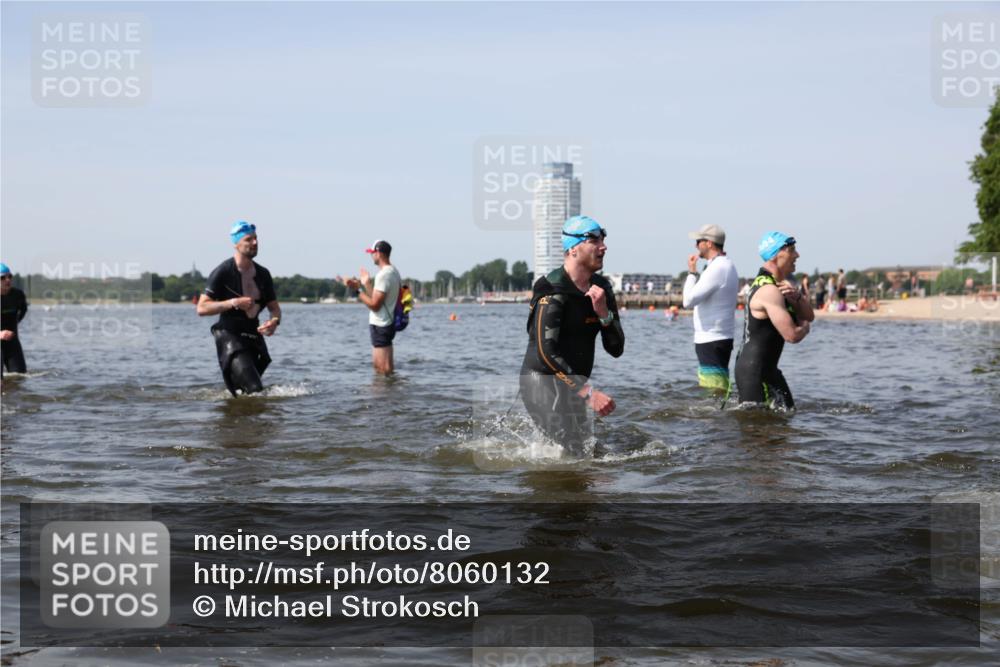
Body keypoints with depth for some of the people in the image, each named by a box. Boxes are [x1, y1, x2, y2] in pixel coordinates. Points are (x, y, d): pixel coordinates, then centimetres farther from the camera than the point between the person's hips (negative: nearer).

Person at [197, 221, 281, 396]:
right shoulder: (223, 272, -7)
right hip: (230, 336, -7)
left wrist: (274, 321, -8)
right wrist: (232, 303, -20)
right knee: (255, 391, -21)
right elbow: (202, 308, -9)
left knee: (243, 392, 13)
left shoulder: (263, 274, 11)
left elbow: (274, 308, 16)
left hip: (254, 337, 7)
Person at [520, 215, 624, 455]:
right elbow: (546, 352, -27)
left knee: (581, 453, 19)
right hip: (542, 383, -9)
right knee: (573, 453, -21)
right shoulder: (553, 291, -18)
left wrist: (603, 312, -15)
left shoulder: (601, 288, 6)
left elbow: (616, 349, 3)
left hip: (573, 388, 9)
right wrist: (589, 392, -32)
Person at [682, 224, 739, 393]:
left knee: (715, 390, -10)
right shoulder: (727, 265, 14)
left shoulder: (716, 269, -18)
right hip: (721, 337, 10)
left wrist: (692, 272, -11)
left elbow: (689, 300, -21)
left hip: (712, 340, -10)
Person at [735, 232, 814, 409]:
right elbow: (792, 335, -25)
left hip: (766, 368, 10)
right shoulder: (769, 291, -21)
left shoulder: (779, 285, 13)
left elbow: (809, 316, 12)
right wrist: (804, 327, -1)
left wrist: (797, 297, -9)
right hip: (754, 372, -10)